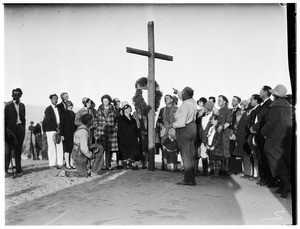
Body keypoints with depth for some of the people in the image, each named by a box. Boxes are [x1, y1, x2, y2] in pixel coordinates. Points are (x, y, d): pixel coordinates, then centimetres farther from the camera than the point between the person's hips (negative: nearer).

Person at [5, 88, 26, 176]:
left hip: (20, 128, 4)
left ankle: (18, 169, 10)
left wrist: (23, 128, 9)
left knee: (18, 150, 6)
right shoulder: (8, 105, 3)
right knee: (8, 150, -6)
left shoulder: (22, 105, 15)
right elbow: (5, 118, 0)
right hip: (11, 129, -4)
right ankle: (5, 170, -2)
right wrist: (6, 129, -8)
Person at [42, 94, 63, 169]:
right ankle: (52, 164, 0)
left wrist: (59, 127, 4)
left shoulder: (58, 108, 18)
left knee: (60, 147, 0)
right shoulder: (48, 109, -1)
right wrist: (56, 128, -11)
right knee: (52, 147, -5)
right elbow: (49, 120, -9)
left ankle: (59, 163, 3)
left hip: (58, 130, 6)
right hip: (50, 130, -5)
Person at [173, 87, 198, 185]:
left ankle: (188, 179, 6)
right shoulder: (193, 101, 1)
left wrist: (174, 124, -7)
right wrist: (178, 92, 38)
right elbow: (184, 98, 28)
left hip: (184, 130, -8)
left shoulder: (185, 106, -24)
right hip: (192, 127, 9)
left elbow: (181, 123, -26)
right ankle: (191, 179, 20)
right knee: (191, 154, 13)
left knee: (186, 155, 0)